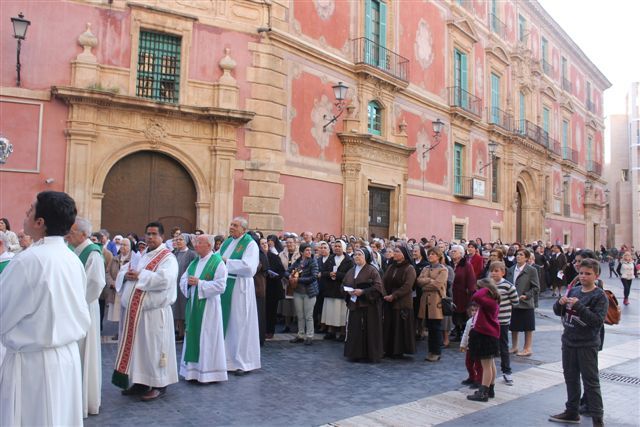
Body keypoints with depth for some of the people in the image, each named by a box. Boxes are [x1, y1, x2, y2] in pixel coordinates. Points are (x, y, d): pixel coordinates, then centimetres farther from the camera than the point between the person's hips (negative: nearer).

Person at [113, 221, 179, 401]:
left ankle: (159, 385, 11)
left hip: (154, 312, -8)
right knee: (136, 347, 13)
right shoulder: (141, 256, 17)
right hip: (134, 312, 8)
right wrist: (126, 275, -8)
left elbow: (164, 279, -24)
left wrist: (139, 275, -17)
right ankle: (140, 382, 25)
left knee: (153, 348, -1)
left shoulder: (168, 257, -8)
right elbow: (122, 273, 15)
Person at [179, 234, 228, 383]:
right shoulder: (194, 262, 13)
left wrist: (199, 283, -18)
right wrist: (188, 282, -10)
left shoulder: (217, 262, -9)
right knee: (193, 335, 10)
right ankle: (193, 370, 21)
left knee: (207, 337, -1)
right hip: (193, 304, 7)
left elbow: (220, 285, -17)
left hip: (208, 306, -7)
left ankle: (208, 371, 9)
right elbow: (182, 279, 13)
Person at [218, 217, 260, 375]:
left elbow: (249, 266, -20)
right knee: (225, 322, 9)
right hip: (224, 285, 6)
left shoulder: (250, 244, -7)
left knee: (239, 323, 0)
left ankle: (243, 362, 10)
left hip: (240, 287, -6)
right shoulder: (227, 242, 14)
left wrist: (227, 262, -14)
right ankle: (225, 357, 20)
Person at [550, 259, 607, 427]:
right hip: (569, 342, 6)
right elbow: (558, 312, 9)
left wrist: (579, 306, -27)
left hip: (587, 345, -6)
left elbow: (598, 320, -20)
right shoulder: (573, 291, 5)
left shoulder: (600, 296, -10)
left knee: (591, 382, 2)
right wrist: (560, 303, -12)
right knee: (570, 378, 16)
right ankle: (572, 412, 30)